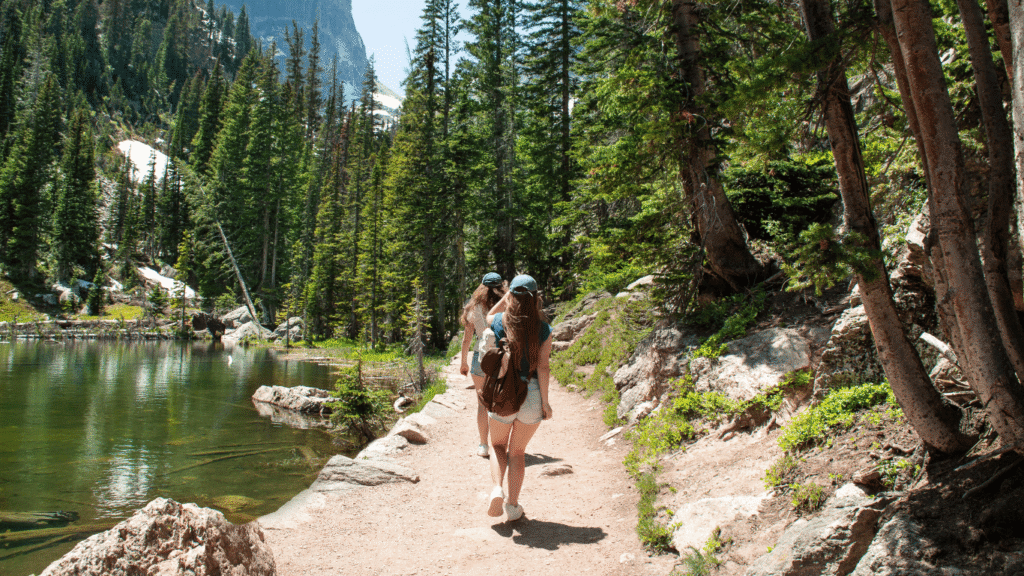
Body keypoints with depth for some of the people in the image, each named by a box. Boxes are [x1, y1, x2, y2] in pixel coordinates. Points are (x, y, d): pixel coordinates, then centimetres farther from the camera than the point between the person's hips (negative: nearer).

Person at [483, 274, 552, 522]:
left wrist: (508, 295, 10)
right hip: (532, 392, 0)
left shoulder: (500, 322, -6)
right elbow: (543, 366, -9)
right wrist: (545, 401, -3)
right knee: (517, 451, 16)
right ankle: (512, 505, 17)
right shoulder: (543, 328, -7)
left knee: (498, 446, 20)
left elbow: (489, 316, 20)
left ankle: (497, 489, -3)